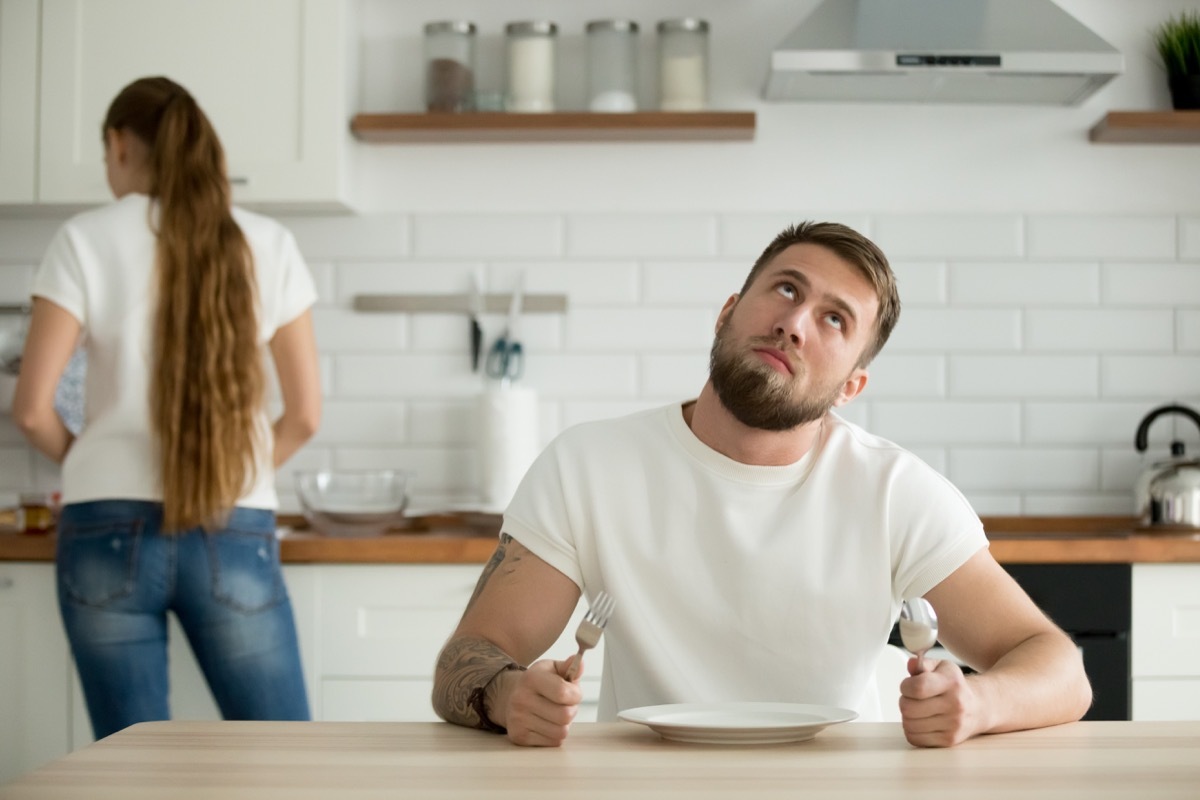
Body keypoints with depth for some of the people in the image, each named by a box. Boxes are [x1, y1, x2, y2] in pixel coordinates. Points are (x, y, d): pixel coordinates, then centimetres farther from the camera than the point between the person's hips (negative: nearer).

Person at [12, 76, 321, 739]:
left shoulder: (87, 240, -2)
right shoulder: (266, 244, 3)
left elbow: (33, 409, -5)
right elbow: (304, 413, 3)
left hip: (110, 536, 0)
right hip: (234, 535, 1)